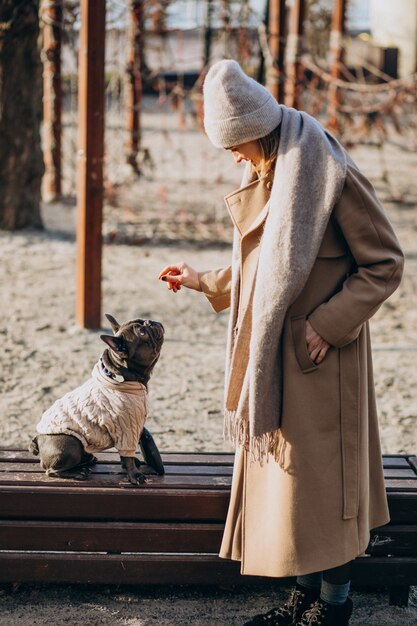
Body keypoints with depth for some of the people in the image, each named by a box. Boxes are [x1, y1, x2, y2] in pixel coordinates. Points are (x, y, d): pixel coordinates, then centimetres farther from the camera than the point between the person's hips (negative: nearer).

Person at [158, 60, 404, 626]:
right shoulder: (264, 182, 10)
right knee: (282, 475, 12)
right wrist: (202, 282, 21)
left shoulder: (334, 178, -16)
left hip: (319, 358, -8)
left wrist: (328, 324, -18)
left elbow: (385, 264, -13)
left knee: (319, 476, 0)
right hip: (274, 355, 8)